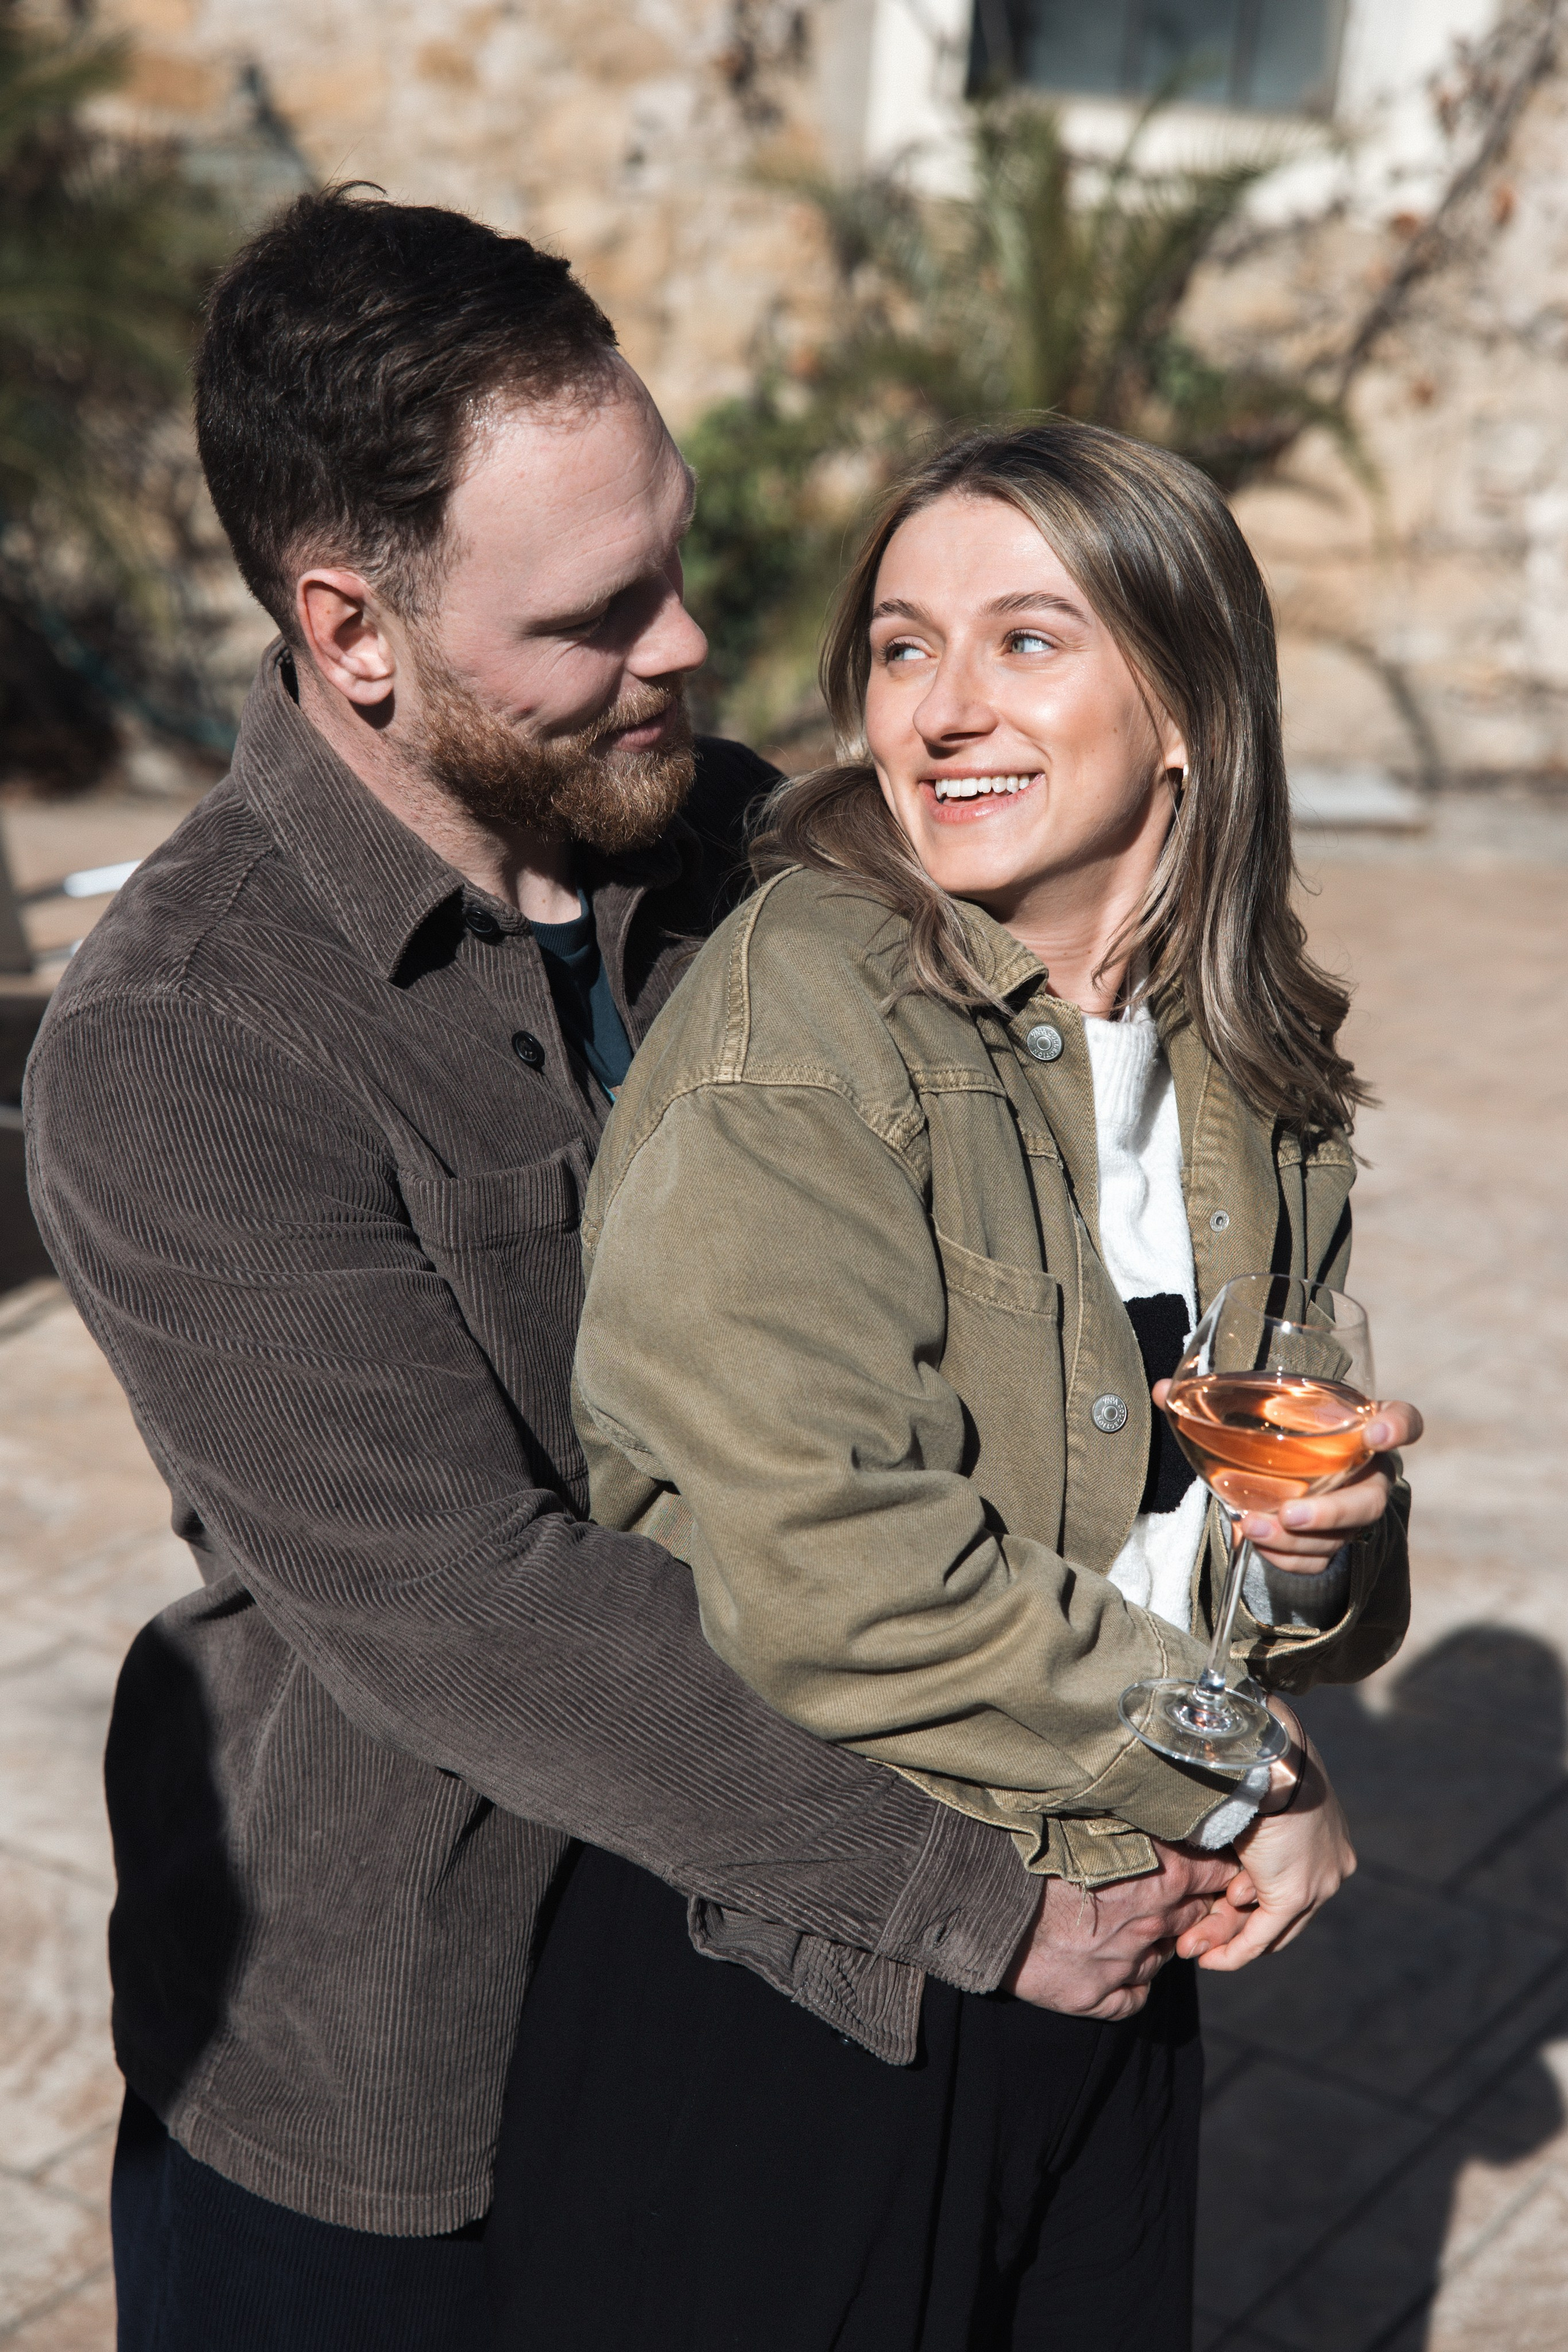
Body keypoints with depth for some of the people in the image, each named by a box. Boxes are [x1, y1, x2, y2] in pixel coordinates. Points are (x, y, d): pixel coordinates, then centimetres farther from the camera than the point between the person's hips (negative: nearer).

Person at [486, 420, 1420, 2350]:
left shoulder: (1253, 1074, 2)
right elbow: (831, 1581, -26)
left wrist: (1317, 1547, -10)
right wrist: (1245, 1779, -14)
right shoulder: (799, 1019, -19)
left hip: (1109, 1958, 6)